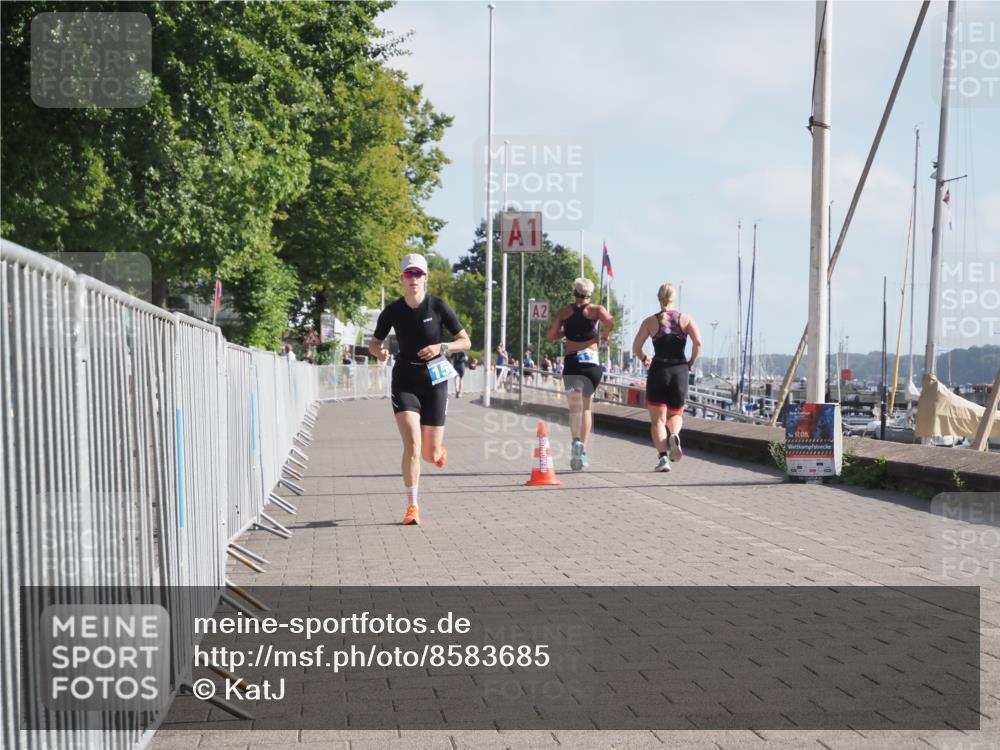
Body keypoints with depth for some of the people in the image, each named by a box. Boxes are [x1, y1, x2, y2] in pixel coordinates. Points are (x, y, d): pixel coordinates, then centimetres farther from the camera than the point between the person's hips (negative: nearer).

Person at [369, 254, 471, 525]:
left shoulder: (438, 306, -6)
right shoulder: (393, 311, -2)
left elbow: (465, 341, -1)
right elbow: (374, 343, 11)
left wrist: (442, 347, -19)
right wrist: (379, 352, -13)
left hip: (434, 380, 0)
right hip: (404, 380, 0)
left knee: (430, 455, 4)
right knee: (412, 444, -17)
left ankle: (439, 451, 44)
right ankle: (412, 507, -8)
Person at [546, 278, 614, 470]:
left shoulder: (565, 310, 10)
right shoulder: (596, 309, 5)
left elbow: (550, 335, 5)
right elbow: (610, 321, -16)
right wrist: (605, 335, 3)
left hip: (571, 362, 0)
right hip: (591, 361, 0)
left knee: (575, 407, 6)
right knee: (586, 407, 13)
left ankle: (577, 441, -20)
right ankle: (583, 448, 2)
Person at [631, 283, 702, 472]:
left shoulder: (650, 321, 2)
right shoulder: (685, 319, 4)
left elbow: (635, 347, -3)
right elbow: (698, 342, -10)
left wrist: (644, 359, 17)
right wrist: (691, 362, 4)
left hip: (658, 371, -1)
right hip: (680, 371, 1)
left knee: (657, 420, 5)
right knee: (676, 415, 19)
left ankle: (663, 456, -14)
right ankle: (674, 436, -14)